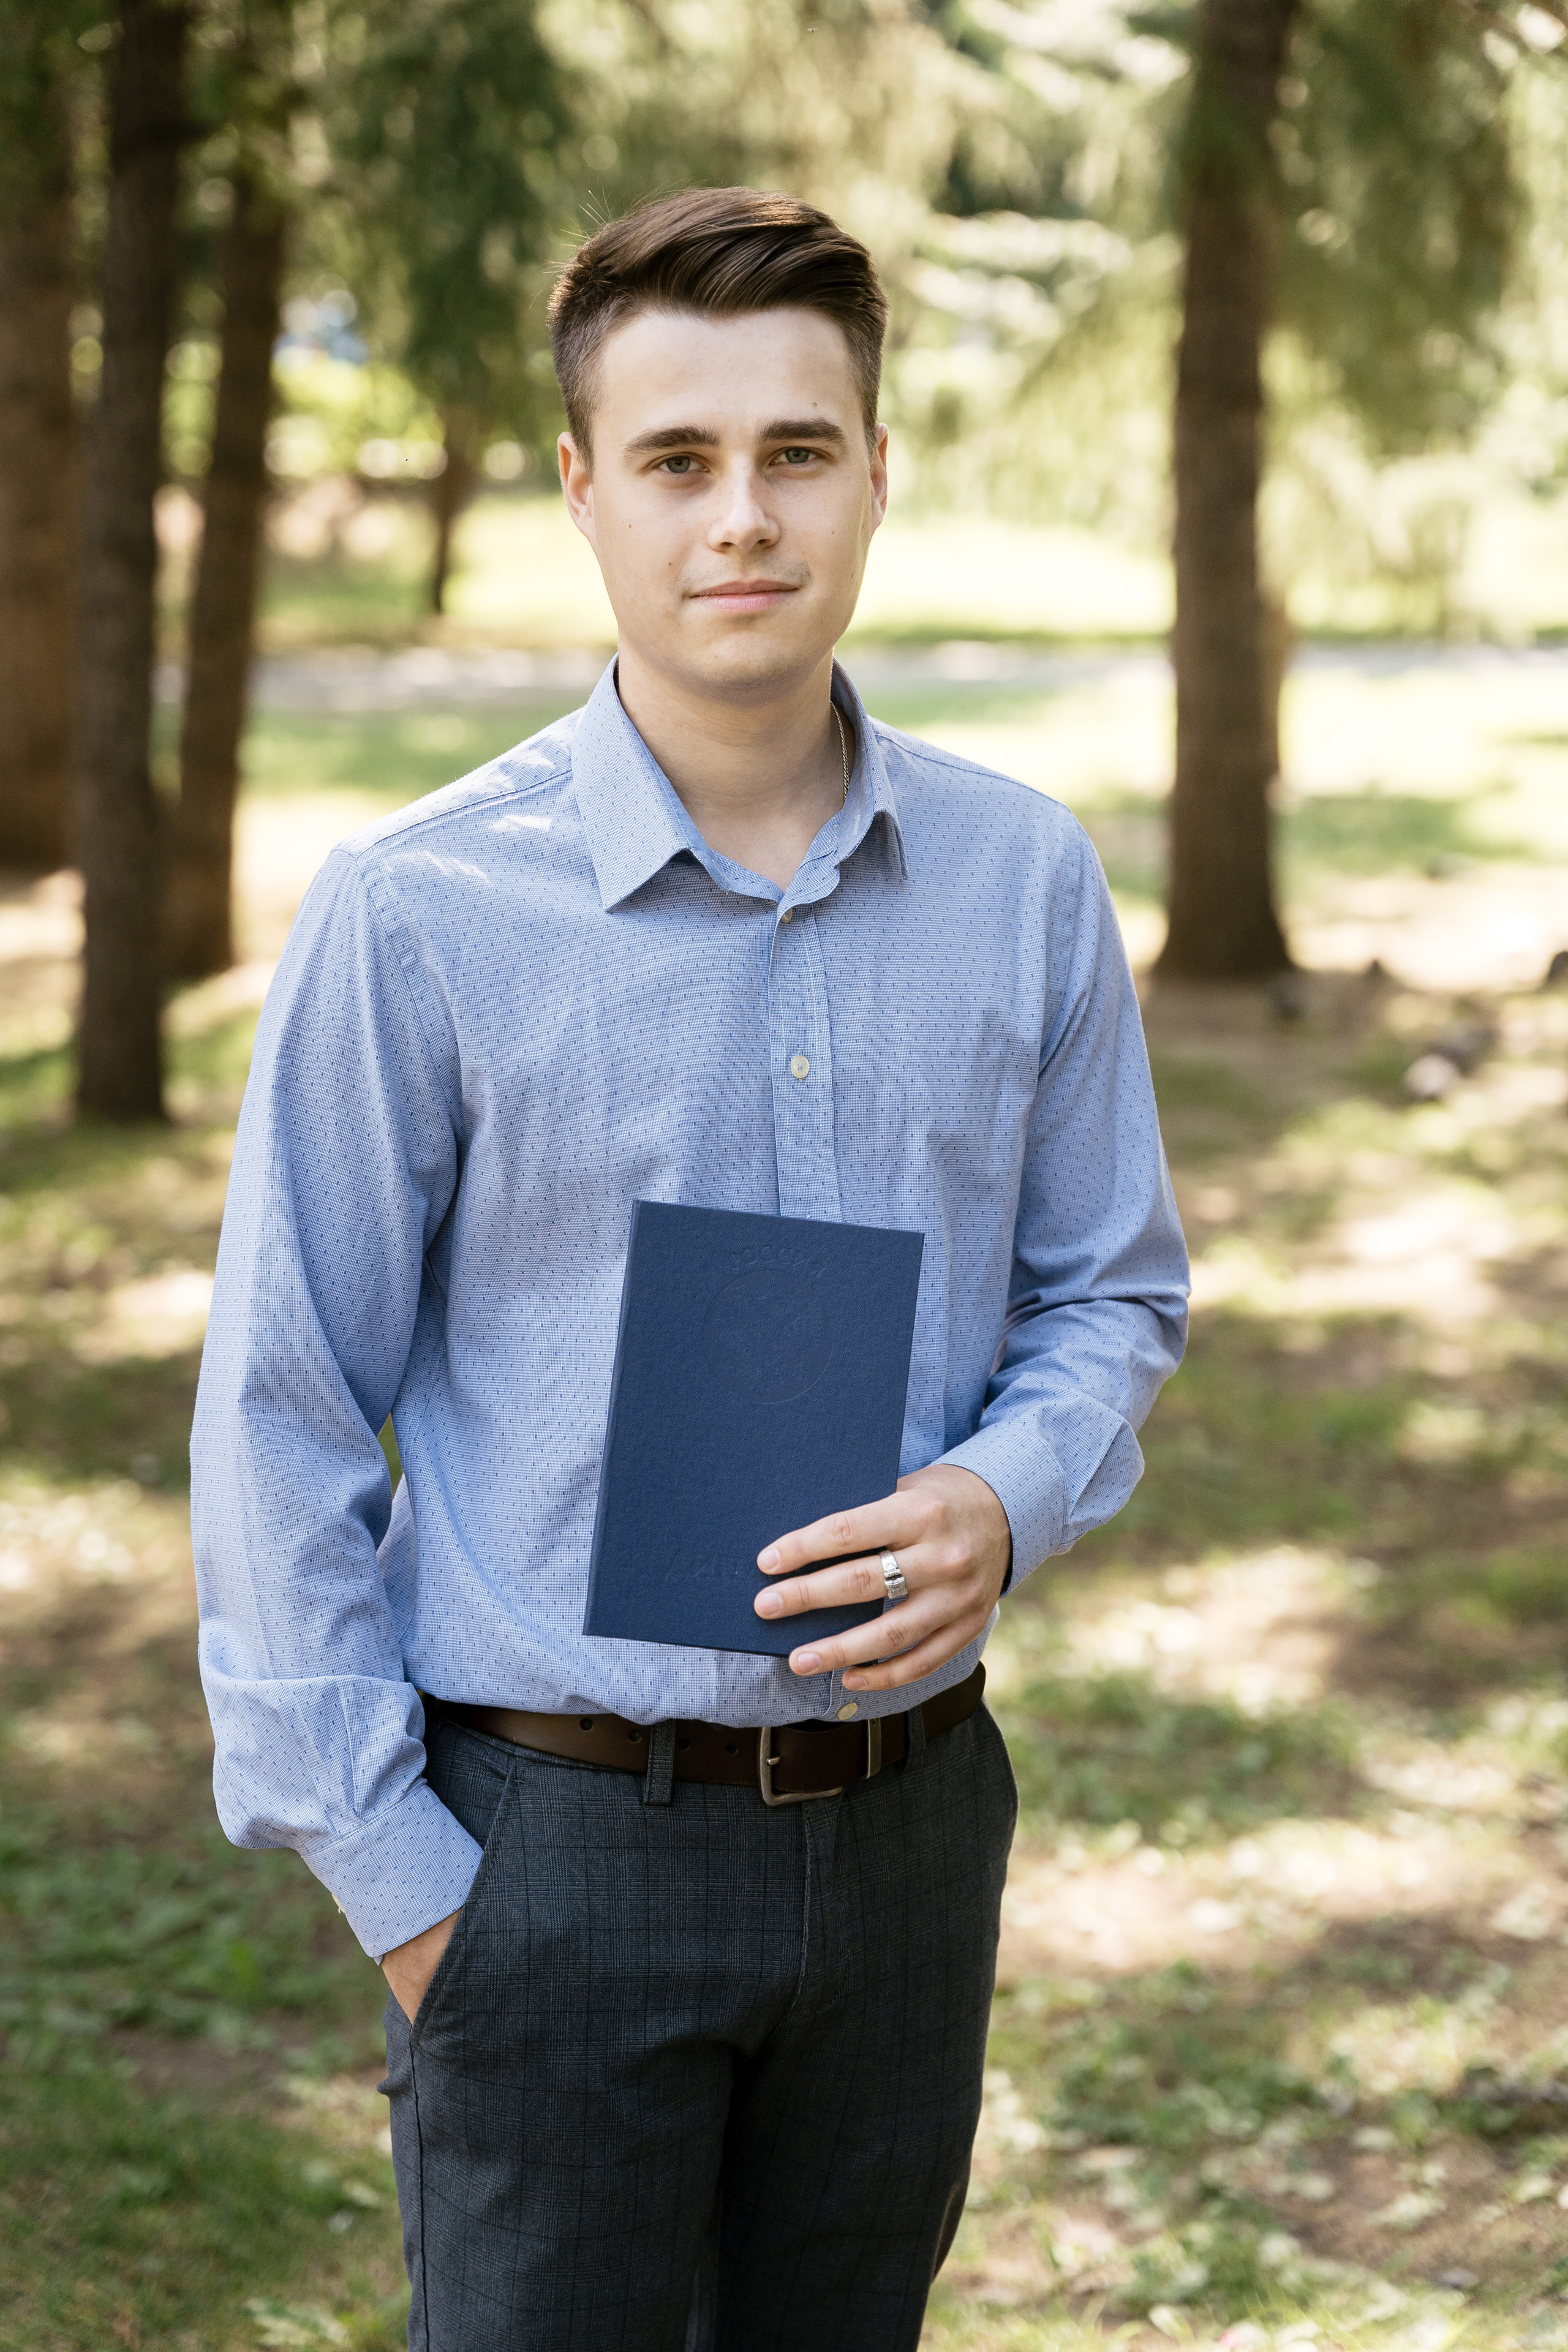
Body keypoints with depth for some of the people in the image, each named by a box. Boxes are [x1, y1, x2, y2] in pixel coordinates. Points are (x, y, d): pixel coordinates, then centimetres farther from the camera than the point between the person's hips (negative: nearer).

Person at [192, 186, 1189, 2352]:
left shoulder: (1027, 884, 1)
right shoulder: (417, 916, -10)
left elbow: (1114, 1292, 11)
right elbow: (282, 1418, -6)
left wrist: (1003, 1503, -11)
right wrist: (385, 1869, -7)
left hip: (909, 1819, 4)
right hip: (558, 1837, -3)